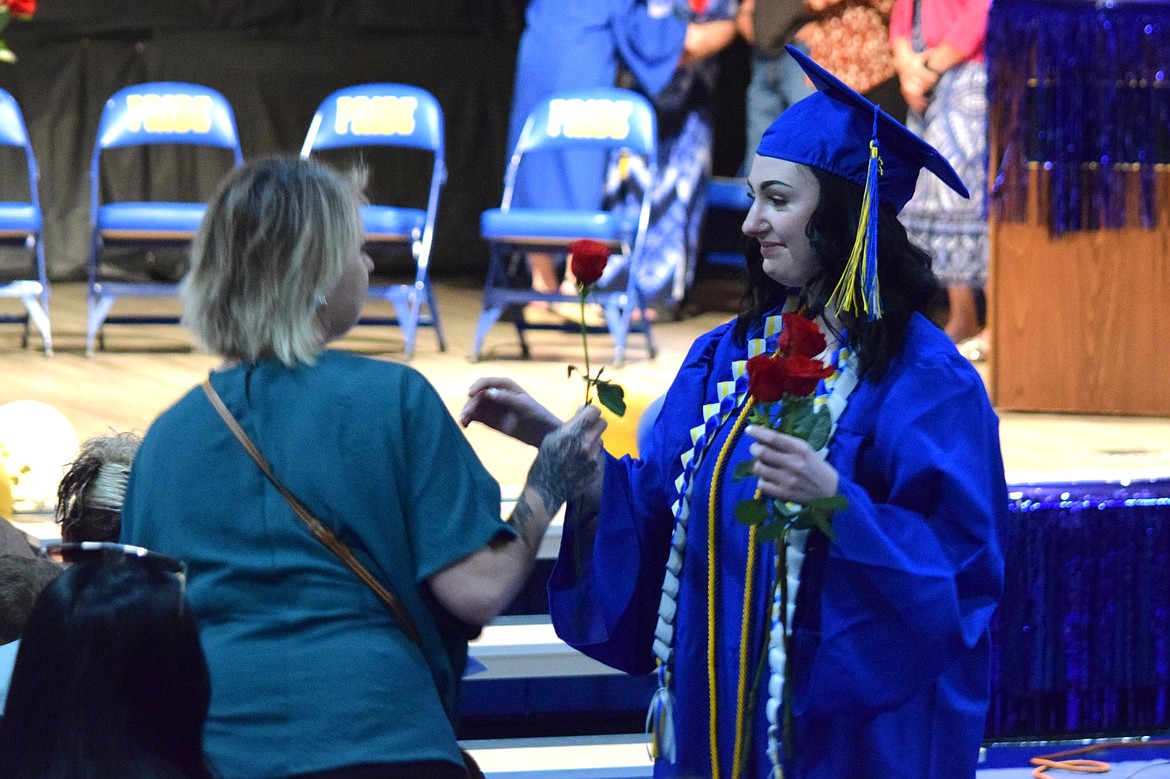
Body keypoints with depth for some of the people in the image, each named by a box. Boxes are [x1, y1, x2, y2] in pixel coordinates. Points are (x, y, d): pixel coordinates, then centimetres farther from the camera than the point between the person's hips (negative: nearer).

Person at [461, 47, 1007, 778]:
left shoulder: (924, 380, -11)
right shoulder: (725, 358, 9)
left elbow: (963, 567, -17)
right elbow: (653, 513, 7)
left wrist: (834, 500, -29)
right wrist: (553, 437, -4)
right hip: (721, 714, 6)